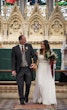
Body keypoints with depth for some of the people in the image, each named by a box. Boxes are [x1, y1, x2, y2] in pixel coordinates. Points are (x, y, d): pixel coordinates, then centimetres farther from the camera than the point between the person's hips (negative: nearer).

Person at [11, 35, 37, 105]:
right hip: (19, 69, -1)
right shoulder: (15, 49, 2)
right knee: (20, 85, 0)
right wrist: (13, 70, -11)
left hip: (28, 68, 1)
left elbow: (34, 55, 9)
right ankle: (22, 99, 12)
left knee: (28, 84, 2)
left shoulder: (29, 46, 7)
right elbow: (13, 60, -1)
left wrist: (34, 63, -8)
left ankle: (26, 96, 28)